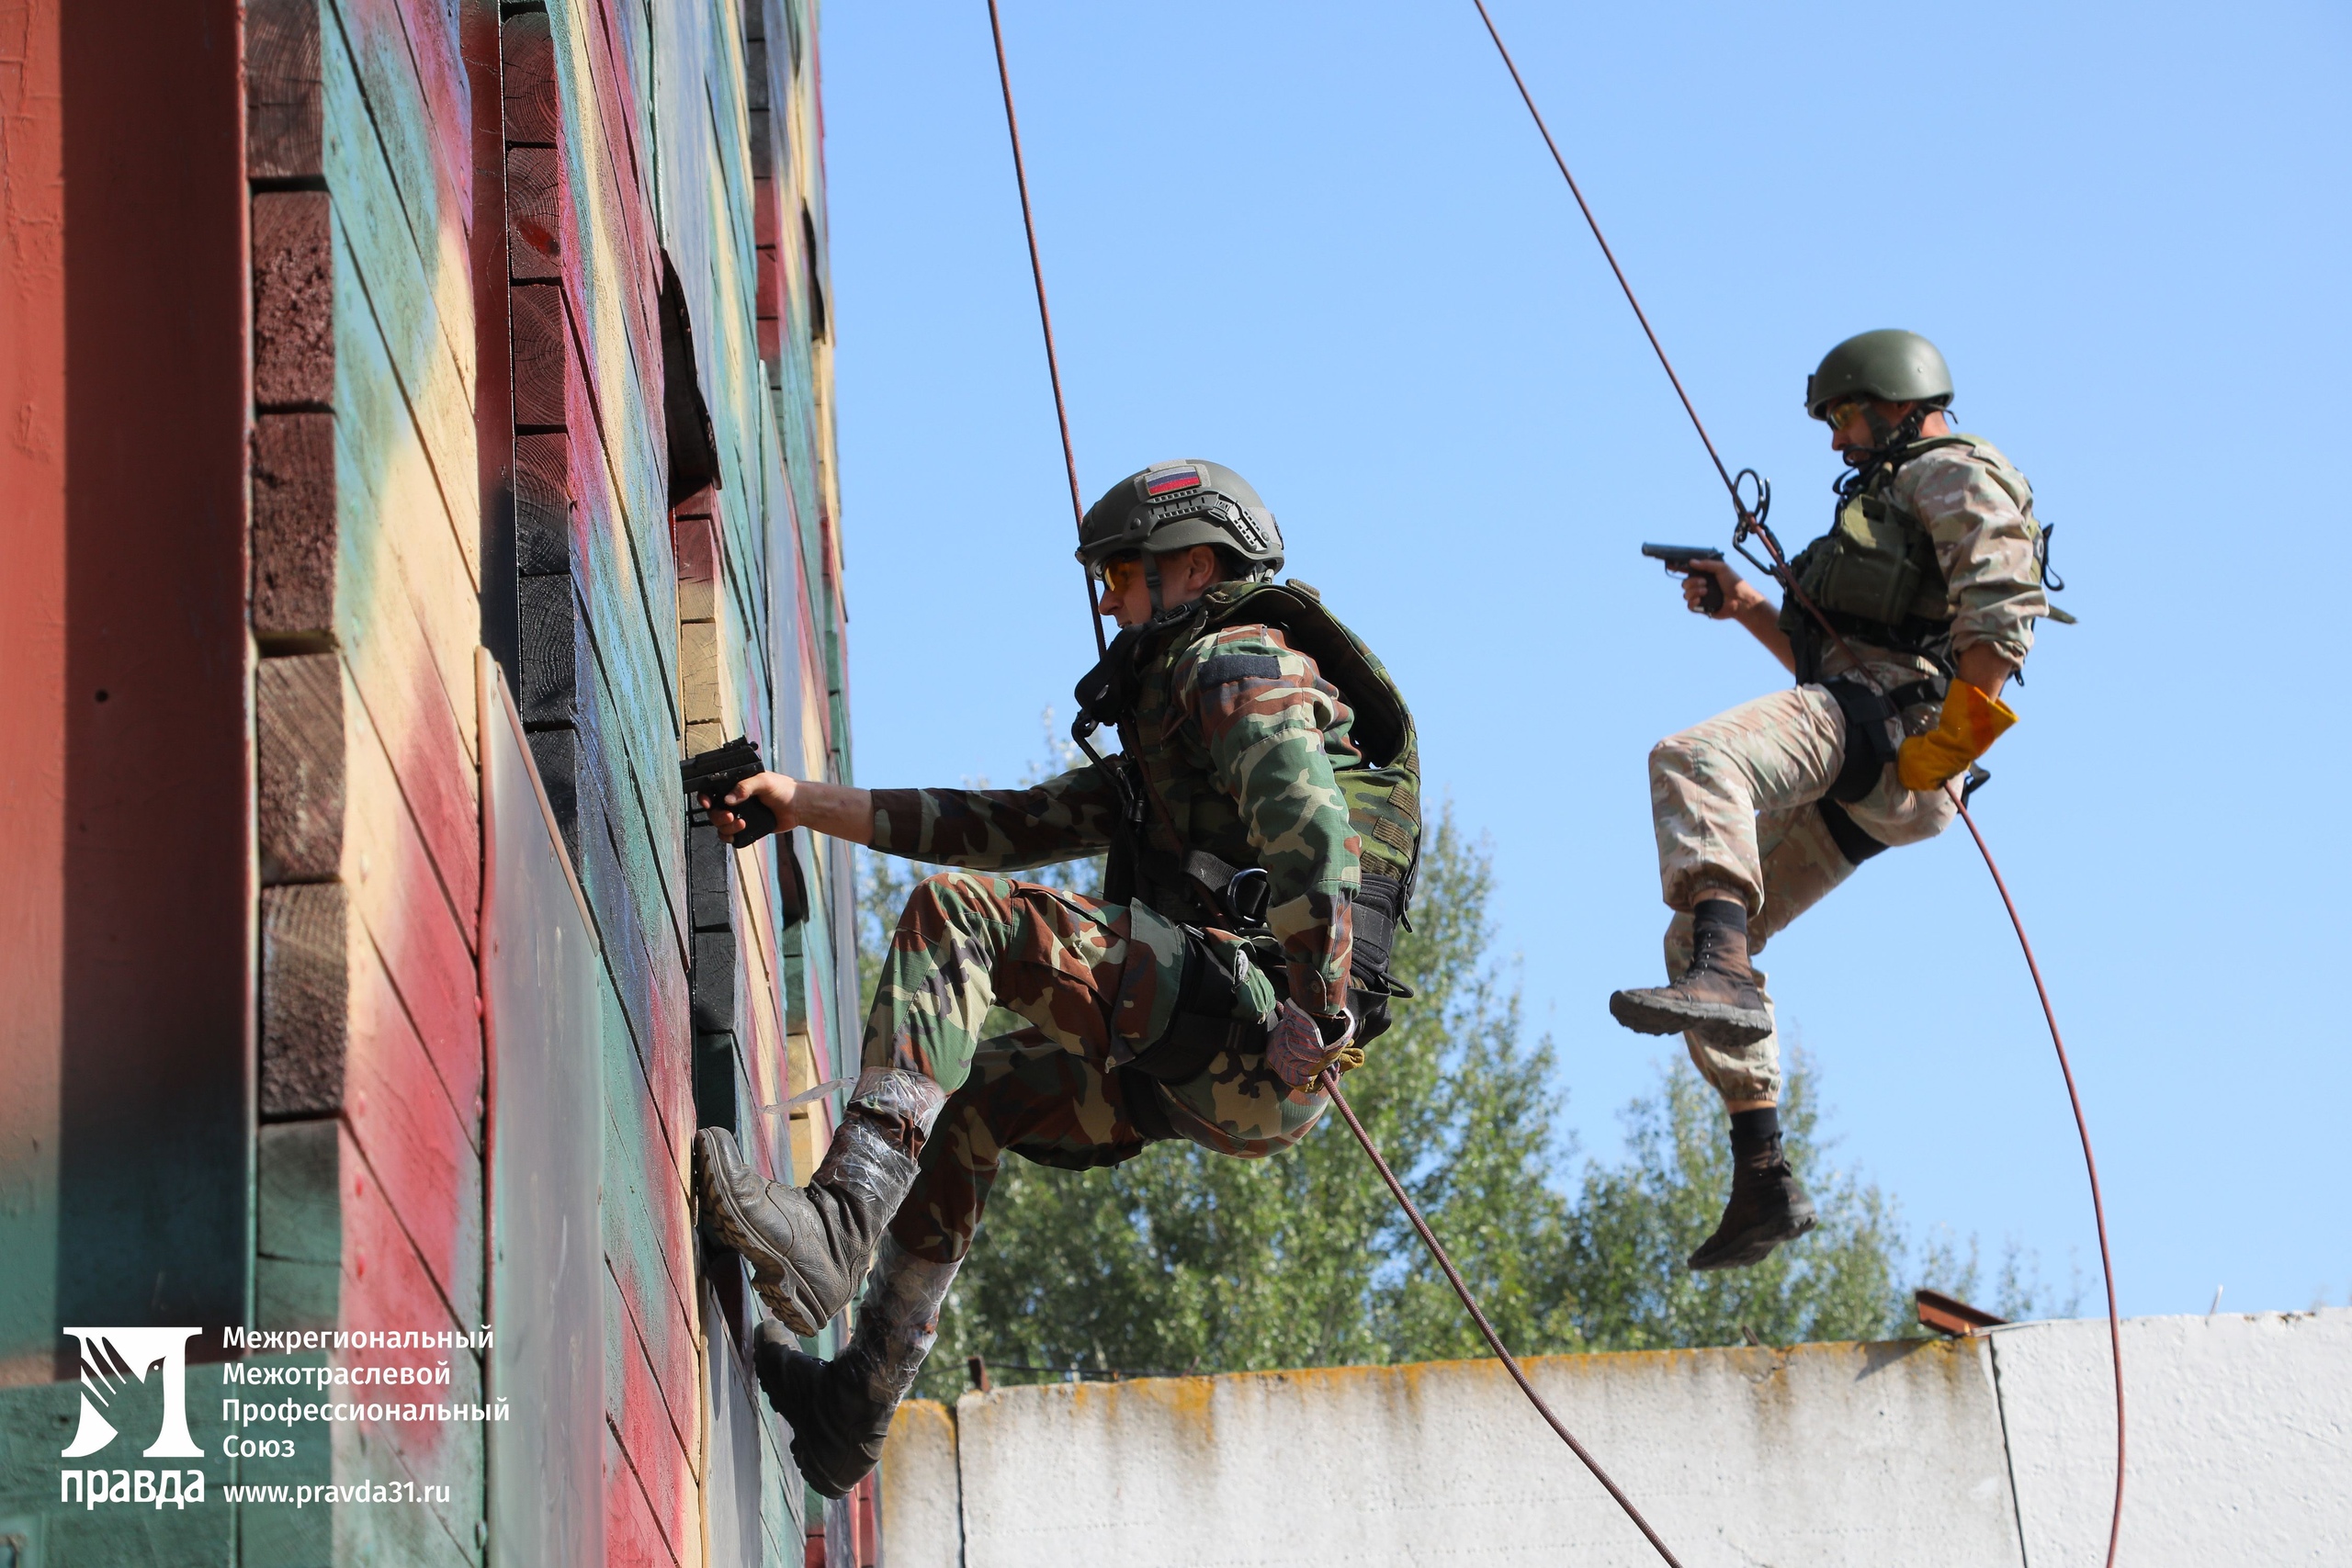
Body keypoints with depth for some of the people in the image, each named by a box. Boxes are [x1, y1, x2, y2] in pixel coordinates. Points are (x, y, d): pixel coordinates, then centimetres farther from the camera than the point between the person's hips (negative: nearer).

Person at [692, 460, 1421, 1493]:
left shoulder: (1239, 665, 1)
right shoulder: (1165, 749, 34)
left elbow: (1310, 825, -18)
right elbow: (1011, 828, 31)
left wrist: (1320, 1016, -29)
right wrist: (805, 804, 26)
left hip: (1248, 1029, -10)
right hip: (1239, 1089, 10)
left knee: (956, 916, -19)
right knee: (978, 1089, 24)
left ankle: (836, 1224, -33)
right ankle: (861, 1397, 21)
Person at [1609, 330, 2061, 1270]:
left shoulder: (1955, 475, 4)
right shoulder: (1891, 497, 36)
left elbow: (2005, 610, -14)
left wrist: (1954, 734, -20)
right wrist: (1747, 609, 24)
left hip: (1886, 729, -10)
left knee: (1691, 762, -36)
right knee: (1696, 937, 7)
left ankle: (1722, 979, -59)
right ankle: (1764, 1182, 3)